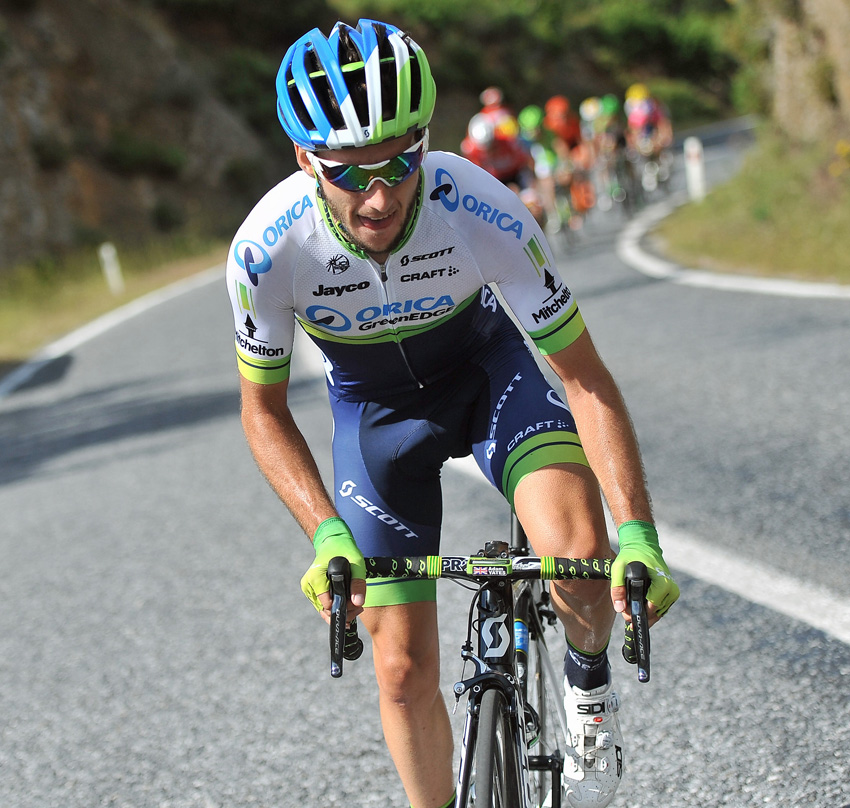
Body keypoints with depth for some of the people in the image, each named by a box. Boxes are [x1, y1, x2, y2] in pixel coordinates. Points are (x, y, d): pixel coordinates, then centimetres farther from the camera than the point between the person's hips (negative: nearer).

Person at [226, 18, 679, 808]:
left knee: (581, 550, -30)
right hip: (374, 406, 1)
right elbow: (263, 409, -14)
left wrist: (639, 534, -37)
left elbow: (585, 378, -27)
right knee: (405, 671, -2)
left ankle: (588, 680, 3)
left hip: (485, 368, -1)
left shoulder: (484, 212, -35)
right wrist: (326, 533, -28)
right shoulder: (267, 249, -31)